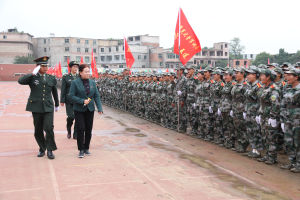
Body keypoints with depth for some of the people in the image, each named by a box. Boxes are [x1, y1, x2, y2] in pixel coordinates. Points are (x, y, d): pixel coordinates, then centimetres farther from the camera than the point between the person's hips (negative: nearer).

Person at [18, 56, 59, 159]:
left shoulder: (51, 78, 8)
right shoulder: (32, 78, 1)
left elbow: (55, 92, 21)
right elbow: (20, 81, -17)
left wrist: (57, 104, 29)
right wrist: (33, 73, -22)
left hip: (48, 107, 0)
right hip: (36, 107, 0)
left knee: (49, 128, -12)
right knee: (38, 130, 7)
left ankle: (50, 150, -2)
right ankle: (42, 149, 24)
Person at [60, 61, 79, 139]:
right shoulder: (65, 77, 2)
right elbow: (63, 90, 0)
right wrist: (62, 100, -5)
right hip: (69, 101, -3)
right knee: (71, 117, -9)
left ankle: (76, 135, 11)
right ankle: (69, 131, 20)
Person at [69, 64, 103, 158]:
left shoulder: (92, 82, 6)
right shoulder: (75, 82, -5)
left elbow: (97, 96, 6)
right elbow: (71, 96, -9)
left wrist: (100, 108, -4)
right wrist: (82, 101, -19)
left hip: (90, 109, 4)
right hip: (79, 110, -4)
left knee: (88, 129, 6)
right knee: (81, 129, -8)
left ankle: (86, 148, 20)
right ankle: (81, 150, 3)